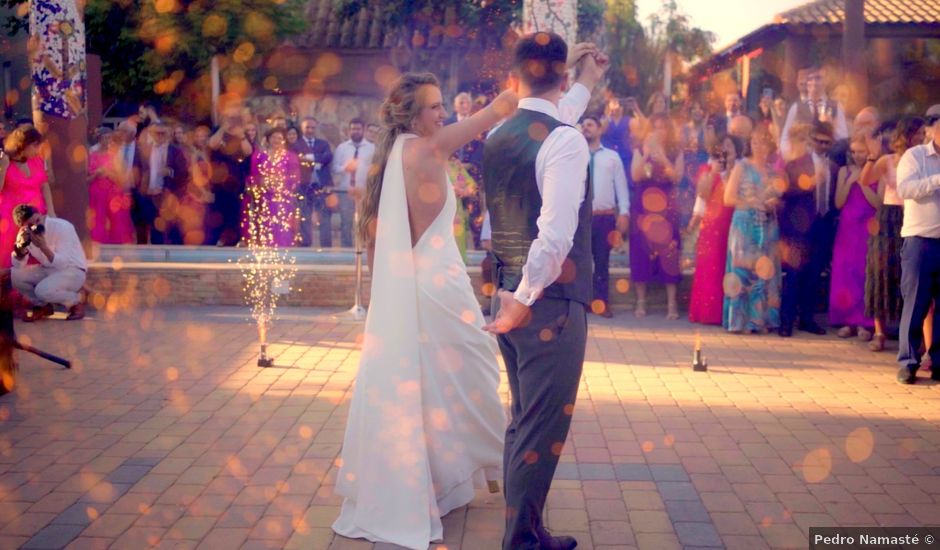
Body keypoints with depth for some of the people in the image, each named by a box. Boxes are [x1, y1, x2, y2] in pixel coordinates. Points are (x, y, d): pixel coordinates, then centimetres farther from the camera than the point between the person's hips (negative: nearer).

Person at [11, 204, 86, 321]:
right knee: (13, 275, -12)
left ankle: (76, 303, -4)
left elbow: (63, 264, -27)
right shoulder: (27, 234, -6)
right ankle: (43, 306, 7)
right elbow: (18, 265, -6)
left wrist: (44, 247, -40)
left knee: (43, 290, -33)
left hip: (73, 271, -7)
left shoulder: (62, 227, -23)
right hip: (48, 270, 7)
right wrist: (20, 245, -24)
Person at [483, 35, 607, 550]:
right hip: (551, 305, -8)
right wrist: (525, 298, -15)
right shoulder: (566, 141, -17)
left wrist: (587, 84, 39)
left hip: (510, 299, 8)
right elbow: (555, 236, -26)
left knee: (523, 421, 18)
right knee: (541, 429, 2)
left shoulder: (497, 138, 7)